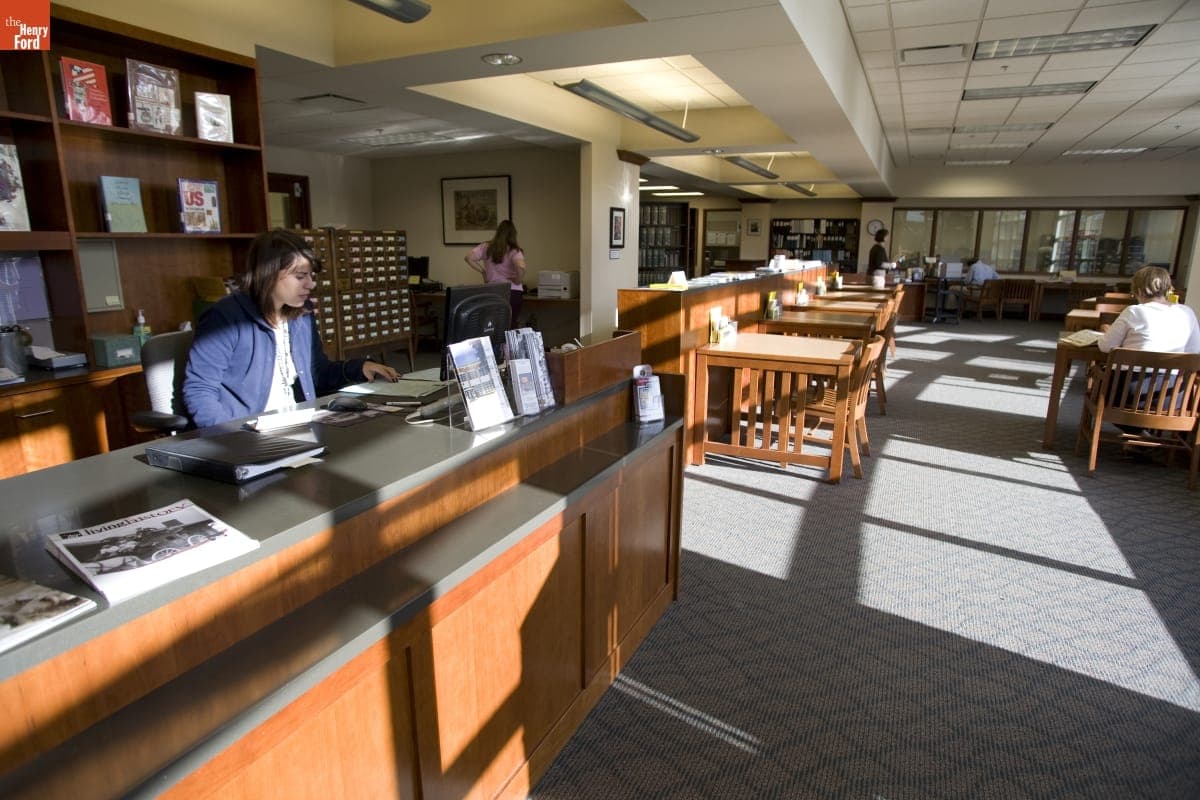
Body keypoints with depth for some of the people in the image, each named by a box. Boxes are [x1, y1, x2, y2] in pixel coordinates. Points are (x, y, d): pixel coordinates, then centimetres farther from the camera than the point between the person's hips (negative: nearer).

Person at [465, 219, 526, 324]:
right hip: (512, 292, -3)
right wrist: (518, 281, -9)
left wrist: (483, 271, 7)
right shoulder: (514, 251, -9)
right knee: (510, 326, 4)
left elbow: (469, 258, -1)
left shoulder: (486, 247, 3)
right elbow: (521, 267, -27)